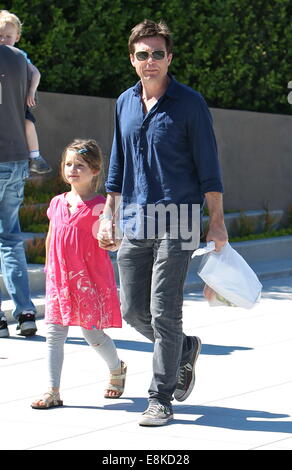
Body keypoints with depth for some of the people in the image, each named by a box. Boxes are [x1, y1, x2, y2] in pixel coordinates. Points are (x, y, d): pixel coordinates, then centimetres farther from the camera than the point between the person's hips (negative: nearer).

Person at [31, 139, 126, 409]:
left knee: (92, 333, 1)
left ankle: (117, 369, 31)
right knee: (54, 334, -1)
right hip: (59, 279, 5)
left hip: (90, 280, -5)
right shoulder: (57, 204, 9)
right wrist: (49, 269, 19)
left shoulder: (99, 206, -7)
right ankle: (53, 391, 2)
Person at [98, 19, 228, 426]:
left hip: (177, 222, -6)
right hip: (134, 223, 6)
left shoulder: (190, 103, -4)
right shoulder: (125, 103, 12)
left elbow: (207, 166, -4)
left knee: (164, 312, -7)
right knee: (133, 309, 7)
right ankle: (185, 351, 33)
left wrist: (217, 220, -8)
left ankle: (161, 398, 2)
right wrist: (108, 216, 16)